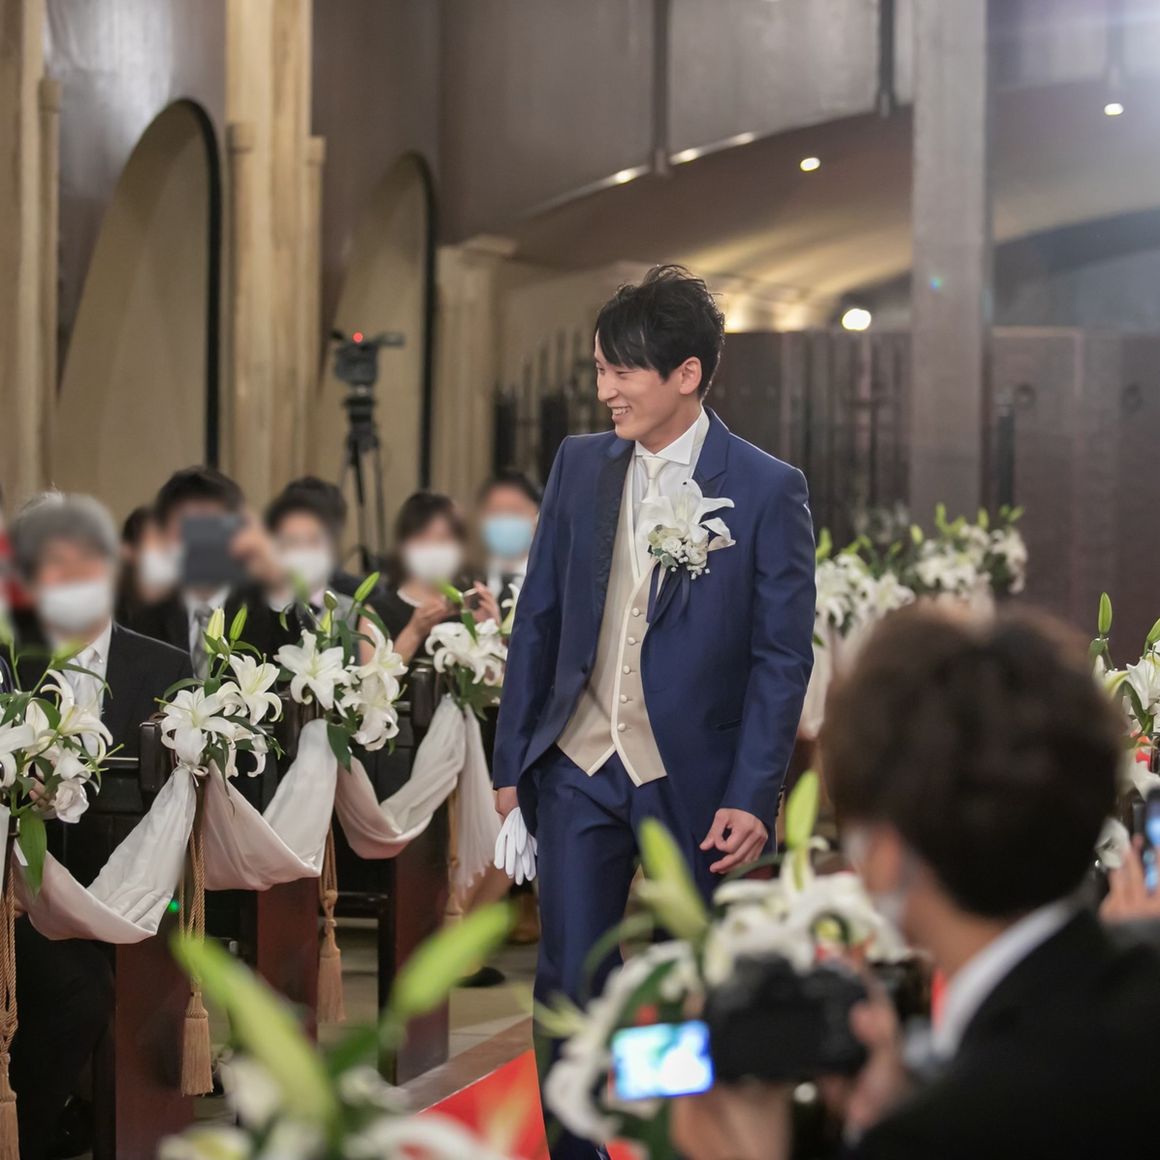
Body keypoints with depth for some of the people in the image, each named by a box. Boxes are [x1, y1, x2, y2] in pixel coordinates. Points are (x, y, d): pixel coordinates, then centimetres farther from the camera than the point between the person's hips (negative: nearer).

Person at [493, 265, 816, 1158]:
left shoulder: (767, 490, -7)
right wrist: (512, 764, 6)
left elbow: (783, 656, -7)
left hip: (693, 778, -3)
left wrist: (751, 796, -12)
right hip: (581, 766, 3)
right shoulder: (581, 465, 4)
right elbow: (538, 621, 9)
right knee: (569, 986, 2)